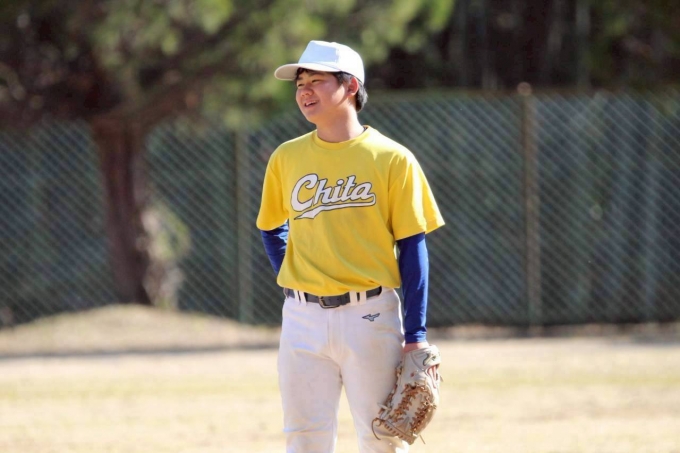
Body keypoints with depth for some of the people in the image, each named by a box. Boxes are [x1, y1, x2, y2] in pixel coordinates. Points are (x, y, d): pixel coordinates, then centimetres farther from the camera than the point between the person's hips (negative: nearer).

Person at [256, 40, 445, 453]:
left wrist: (415, 336, -7)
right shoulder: (287, 158, 8)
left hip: (371, 316, -3)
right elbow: (271, 229, 22)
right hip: (303, 319, 3)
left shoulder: (391, 159, -3)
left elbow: (412, 247, -3)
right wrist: (295, 287, 7)